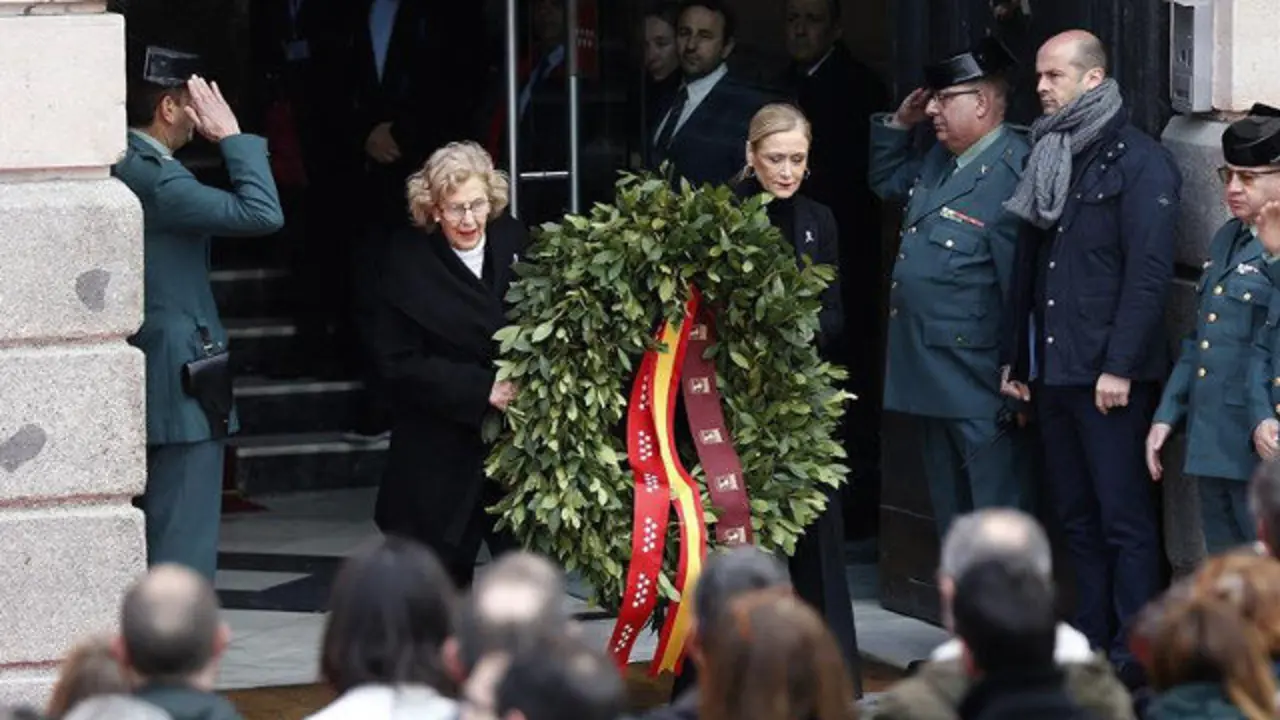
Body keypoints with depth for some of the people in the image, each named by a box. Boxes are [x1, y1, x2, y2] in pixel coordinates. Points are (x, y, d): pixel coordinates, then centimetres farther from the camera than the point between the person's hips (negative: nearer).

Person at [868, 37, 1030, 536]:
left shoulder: (1012, 177, -20)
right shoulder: (938, 161, 10)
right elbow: (886, 181, 31)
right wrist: (899, 122, 14)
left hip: (977, 386, -10)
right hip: (929, 379, 10)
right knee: (949, 512, 19)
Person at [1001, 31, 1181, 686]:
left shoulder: (1139, 163, -7)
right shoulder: (1049, 159, 17)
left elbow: (1149, 273, -13)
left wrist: (1120, 366, -19)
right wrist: (1018, 361, 17)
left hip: (1110, 376, -8)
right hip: (1053, 372, 8)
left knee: (1124, 519, -6)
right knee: (1077, 515, 11)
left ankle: (1134, 656, -4)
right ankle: (1089, 641, 16)